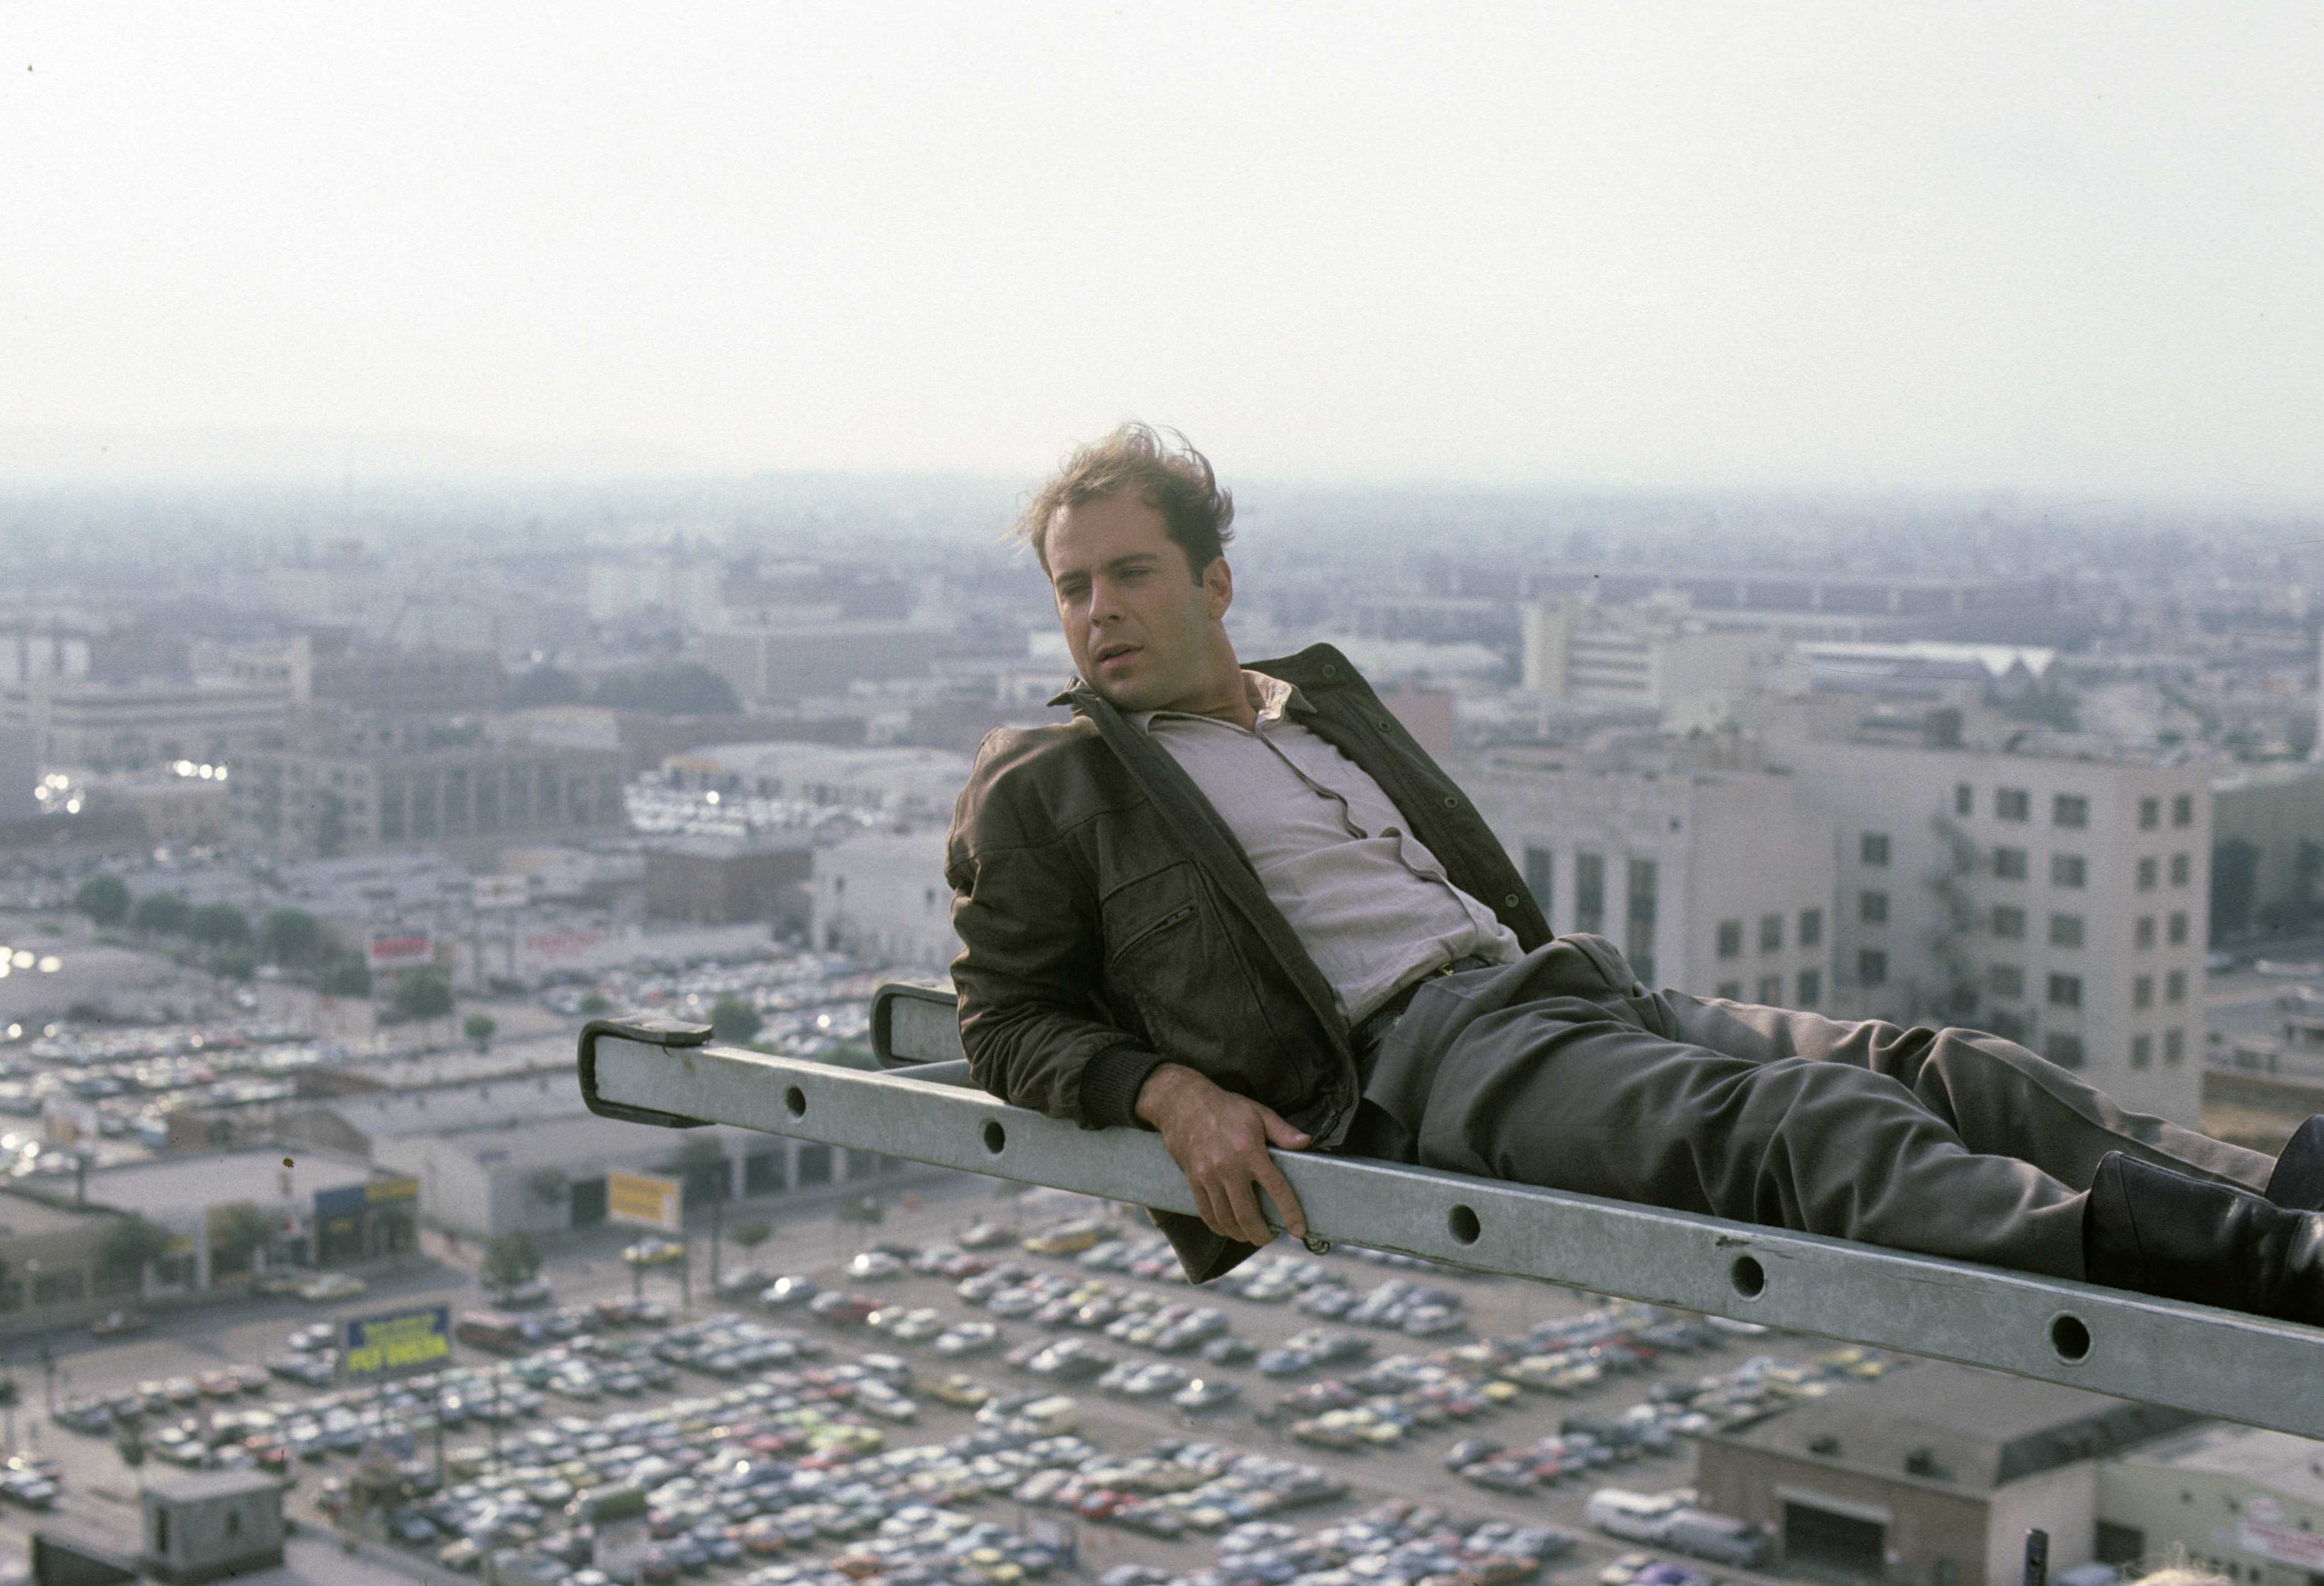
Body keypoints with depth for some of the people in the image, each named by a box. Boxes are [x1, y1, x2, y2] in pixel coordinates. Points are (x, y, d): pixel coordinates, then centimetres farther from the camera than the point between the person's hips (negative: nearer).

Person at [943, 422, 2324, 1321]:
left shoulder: (1329, 701, 28)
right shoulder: (1044, 790, 10)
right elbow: (1011, 1023, 8)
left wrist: (1577, 977, 16)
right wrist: (1172, 1092, -12)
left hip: (1542, 986, 8)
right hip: (1400, 1056, -8)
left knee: (1926, 1071, -15)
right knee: (1775, 1122, -32)